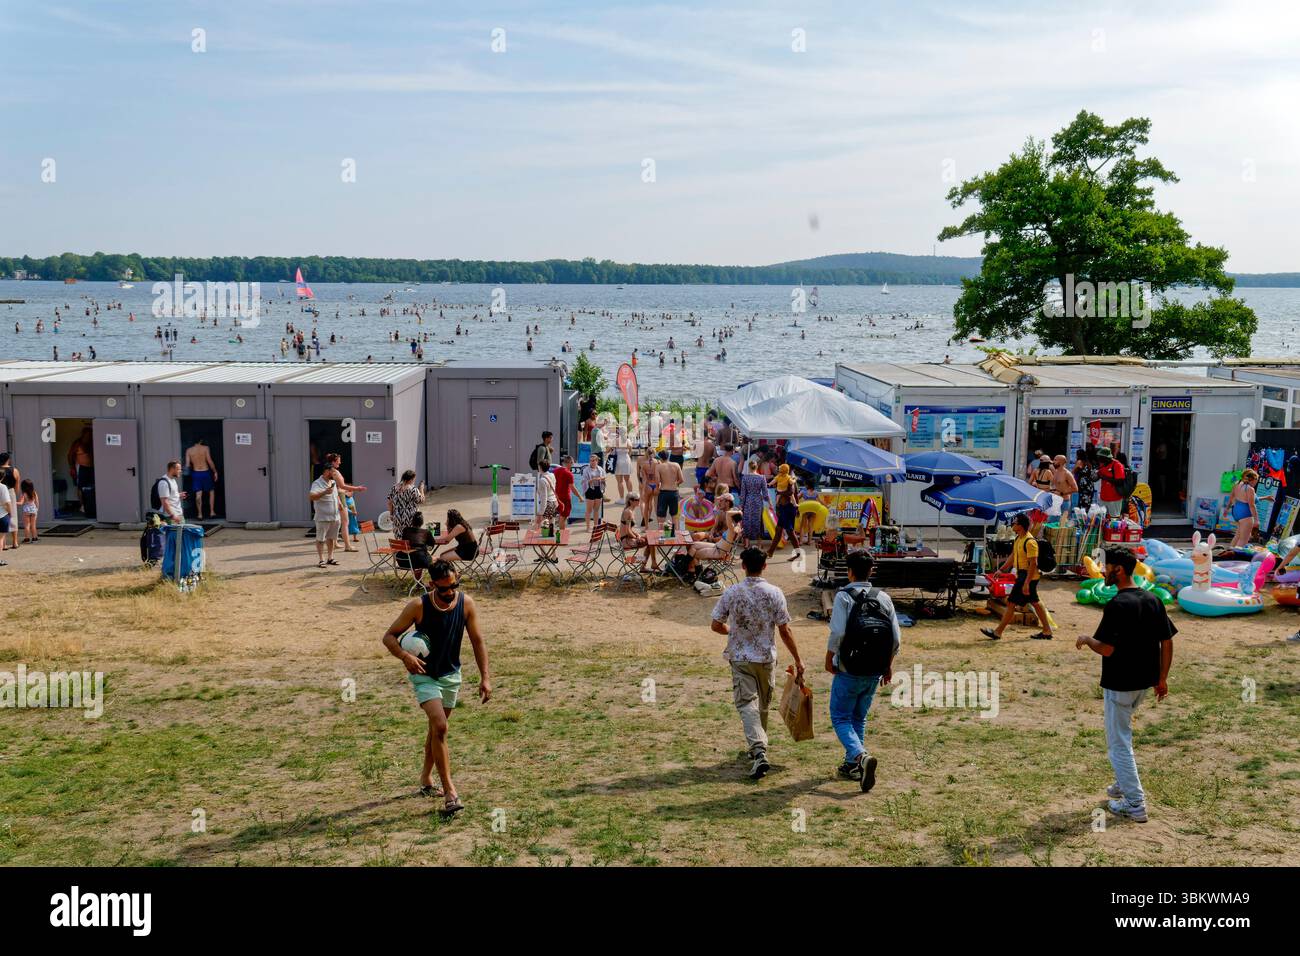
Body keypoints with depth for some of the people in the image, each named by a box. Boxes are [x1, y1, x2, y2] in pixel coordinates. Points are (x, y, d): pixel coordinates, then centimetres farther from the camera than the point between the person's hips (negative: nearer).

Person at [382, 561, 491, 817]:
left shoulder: (466, 603, -10)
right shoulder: (418, 606, -19)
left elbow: (477, 641, -3)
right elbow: (389, 636, -11)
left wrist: (485, 677, -8)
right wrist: (405, 656, -30)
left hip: (452, 675, 4)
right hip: (424, 675, -4)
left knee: (436, 728, 18)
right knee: (440, 727, -19)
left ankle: (426, 779, 38)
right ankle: (449, 793, -17)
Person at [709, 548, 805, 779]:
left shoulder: (731, 593, -8)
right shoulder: (774, 593, -8)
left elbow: (716, 626, -1)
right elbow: (784, 631, -6)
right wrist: (798, 659, 3)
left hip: (740, 658, -1)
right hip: (766, 657, 1)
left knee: (747, 703, -3)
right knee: (763, 704, 18)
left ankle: (759, 752, -22)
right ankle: (758, 748, 33)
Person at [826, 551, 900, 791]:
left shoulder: (844, 596, -12)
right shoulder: (884, 598, 3)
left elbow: (838, 632, -21)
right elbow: (896, 638, 2)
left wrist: (829, 657, -6)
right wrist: (889, 665, 14)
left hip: (849, 670, -5)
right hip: (875, 671, 5)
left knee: (840, 717, 4)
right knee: (859, 718, 19)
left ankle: (860, 755, -19)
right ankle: (852, 766, 24)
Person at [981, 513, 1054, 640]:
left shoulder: (1029, 542, -21)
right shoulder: (1018, 539, 10)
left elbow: (1033, 564, -24)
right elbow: (1013, 556, 21)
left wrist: (1026, 583, -26)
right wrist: (1001, 569, 16)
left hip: (1028, 577, -10)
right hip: (1021, 575, 10)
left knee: (1012, 603, -5)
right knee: (1035, 603, 15)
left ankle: (997, 632, -1)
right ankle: (1047, 631, 22)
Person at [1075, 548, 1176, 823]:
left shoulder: (1116, 605, -21)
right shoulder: (1153, 600, 3)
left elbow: (1106, 648, -25)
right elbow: (1167, 643, 6)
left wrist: (1086, 639, -4)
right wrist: (1162, 679, 15)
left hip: (1119, 684, -8)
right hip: (1145, 681, 8)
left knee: (1119, 743, 2)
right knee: (1121, 733, 27)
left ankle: (1135, 804, 5)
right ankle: (1125, 785, 35)